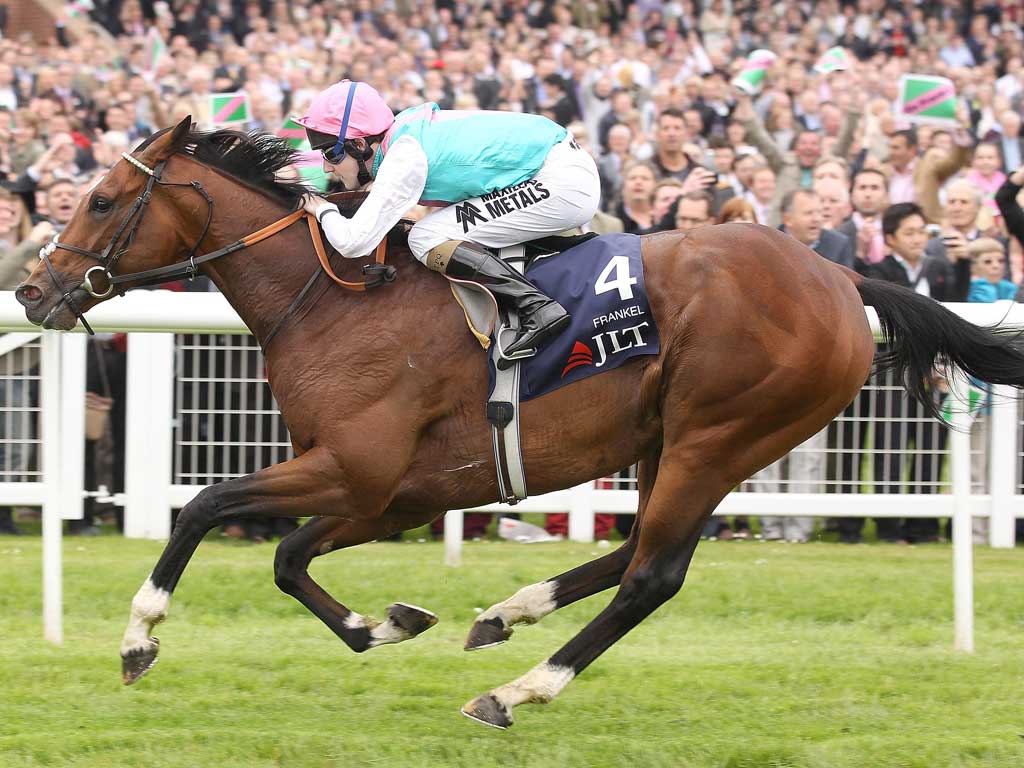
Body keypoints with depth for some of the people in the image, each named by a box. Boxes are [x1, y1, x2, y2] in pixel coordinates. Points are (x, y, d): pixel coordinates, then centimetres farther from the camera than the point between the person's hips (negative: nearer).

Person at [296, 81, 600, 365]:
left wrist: (324, 211, -3)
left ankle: (538, 307, -22)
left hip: (563, 184, -10)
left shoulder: (404, 159, -18)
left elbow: (353, 241, -23)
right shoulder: (403, 131, 9)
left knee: (426, 238, -14)